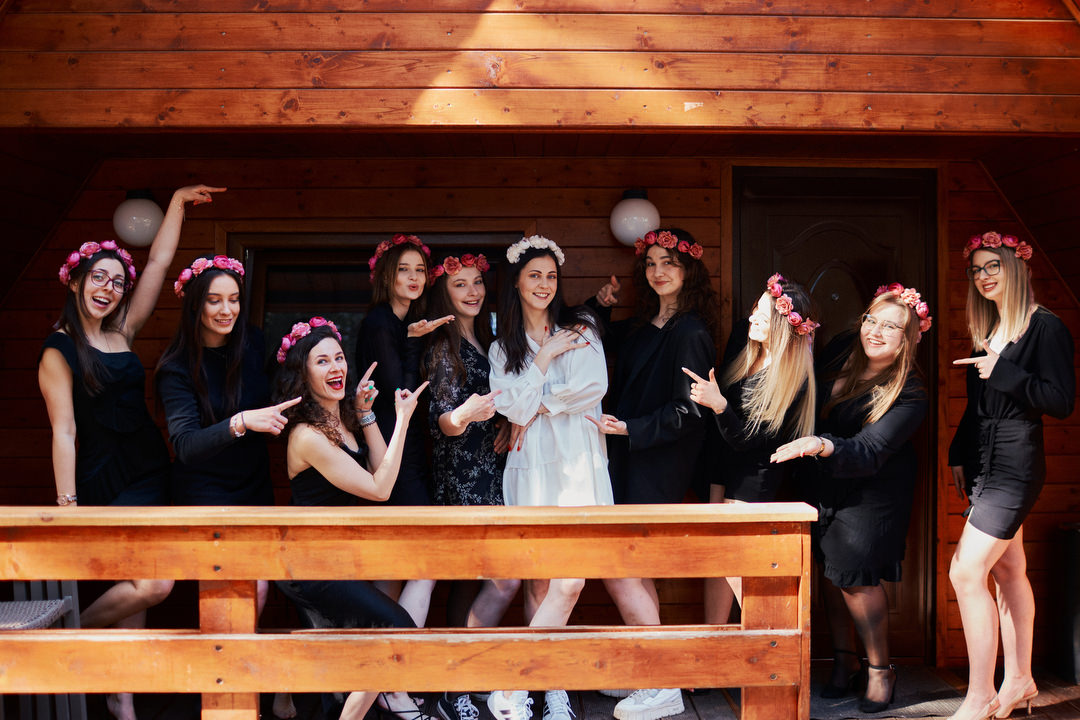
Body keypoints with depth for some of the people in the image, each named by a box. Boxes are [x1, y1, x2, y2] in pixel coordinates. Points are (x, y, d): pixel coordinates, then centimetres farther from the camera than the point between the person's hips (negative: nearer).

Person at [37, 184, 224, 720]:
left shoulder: (122, 332, 9)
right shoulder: (59, 352, -6)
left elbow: (159, 261, 12)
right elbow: (64, 431, -12)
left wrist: (179, 201, 12)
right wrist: (67, 506, -15)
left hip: (148, 474, 6)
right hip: (103, 483, -6)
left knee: (135, 589, 7)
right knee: (153, 584, -15)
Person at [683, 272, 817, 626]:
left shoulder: (793, 378, -19)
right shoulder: (747, 354, 3)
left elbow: (749, 440, -22)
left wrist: (719, 404, -33)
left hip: (755, 478, -7)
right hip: (724, 464, 7)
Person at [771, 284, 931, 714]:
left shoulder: (909, 394, -22)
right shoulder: (842, 353, -5)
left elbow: (870, 452, -32)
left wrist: (823, 446, -47)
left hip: (873, 490, -6)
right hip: (825, 481, 6)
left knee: (854, 572, -11)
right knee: (832, 569, 9)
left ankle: (880, 669, 8)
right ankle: (844, 658, 27)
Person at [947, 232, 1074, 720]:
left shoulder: (1045, 327, -10)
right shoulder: (986, 331, 14)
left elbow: (1061, 401, -16)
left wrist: (1003, 371, -16)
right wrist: (959, 455, 15)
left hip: (1015, 464, -8)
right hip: (985, 462, 8)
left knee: (966, 572, -14)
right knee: (1008, 571, 13)